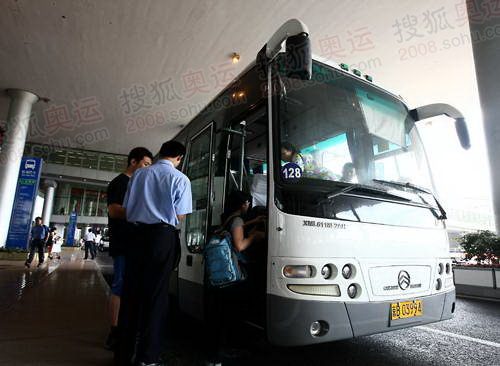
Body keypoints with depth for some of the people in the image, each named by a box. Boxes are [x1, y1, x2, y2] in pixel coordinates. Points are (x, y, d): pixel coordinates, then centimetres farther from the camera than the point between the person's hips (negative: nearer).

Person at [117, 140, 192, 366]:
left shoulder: (139, 174, 8)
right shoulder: (180, 179, -4)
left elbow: (126, 208, 9)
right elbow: (179, 216, -3)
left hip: (136, 233, 4)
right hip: (162, 235, -4)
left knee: (131, 291, 11)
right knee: (156, 294, 4)